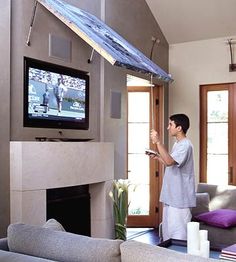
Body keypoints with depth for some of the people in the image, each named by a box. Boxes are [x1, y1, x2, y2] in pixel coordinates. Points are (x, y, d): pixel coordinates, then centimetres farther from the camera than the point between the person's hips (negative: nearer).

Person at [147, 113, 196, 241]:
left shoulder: (185, 145, -18)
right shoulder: (177, 144, 14)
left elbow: (169, 161, -31)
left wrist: (158, 142, -30)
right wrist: (157, 157, 13)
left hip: (180, 196, -10)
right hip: (171, 195, 10)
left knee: (178, 232, -3)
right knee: (168, 228, 17)